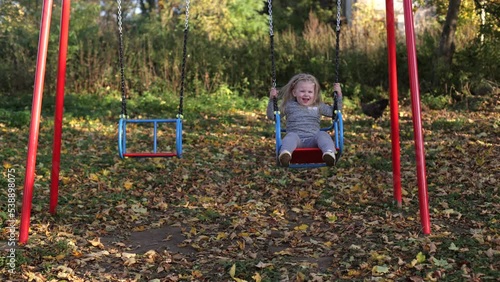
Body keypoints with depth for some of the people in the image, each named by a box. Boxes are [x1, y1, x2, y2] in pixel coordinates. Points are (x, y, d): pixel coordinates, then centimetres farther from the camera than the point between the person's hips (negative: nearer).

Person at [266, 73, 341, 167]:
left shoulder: (318, 107, 23)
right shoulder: (289, 106, 18)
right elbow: (271, 116, 17)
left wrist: (338, 95, 19)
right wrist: (272, 100, 5)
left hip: (312, 141, 1)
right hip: (296, 141, -1)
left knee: (323, 134, -29)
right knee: (291, 135, -35)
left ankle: (329, 153, -60)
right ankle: (285, 153, -67)